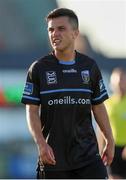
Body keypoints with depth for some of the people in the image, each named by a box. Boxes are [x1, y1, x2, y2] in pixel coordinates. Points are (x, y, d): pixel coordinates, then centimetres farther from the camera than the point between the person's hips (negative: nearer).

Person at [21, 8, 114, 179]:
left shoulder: (90, 66, 6)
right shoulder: (38, 69, -1)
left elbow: (98, 107, 13)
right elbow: (32, 111, -2)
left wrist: (110, 141, 11)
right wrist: (41, 143, -16)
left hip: (87, 152, 2)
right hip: (53, 155, -1)